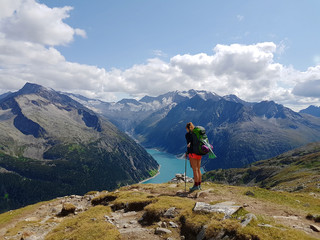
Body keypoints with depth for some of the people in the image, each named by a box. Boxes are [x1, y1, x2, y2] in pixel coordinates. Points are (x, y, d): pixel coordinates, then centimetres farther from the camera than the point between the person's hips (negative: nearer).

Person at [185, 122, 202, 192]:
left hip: (193, 153, -7)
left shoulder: (188, 134, -7)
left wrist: (187, 153, -8)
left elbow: (189, 144, -15)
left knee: (195, 169, -3)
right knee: (198, 169, 13)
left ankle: (196, 185, 1)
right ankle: (199, 185, 20)